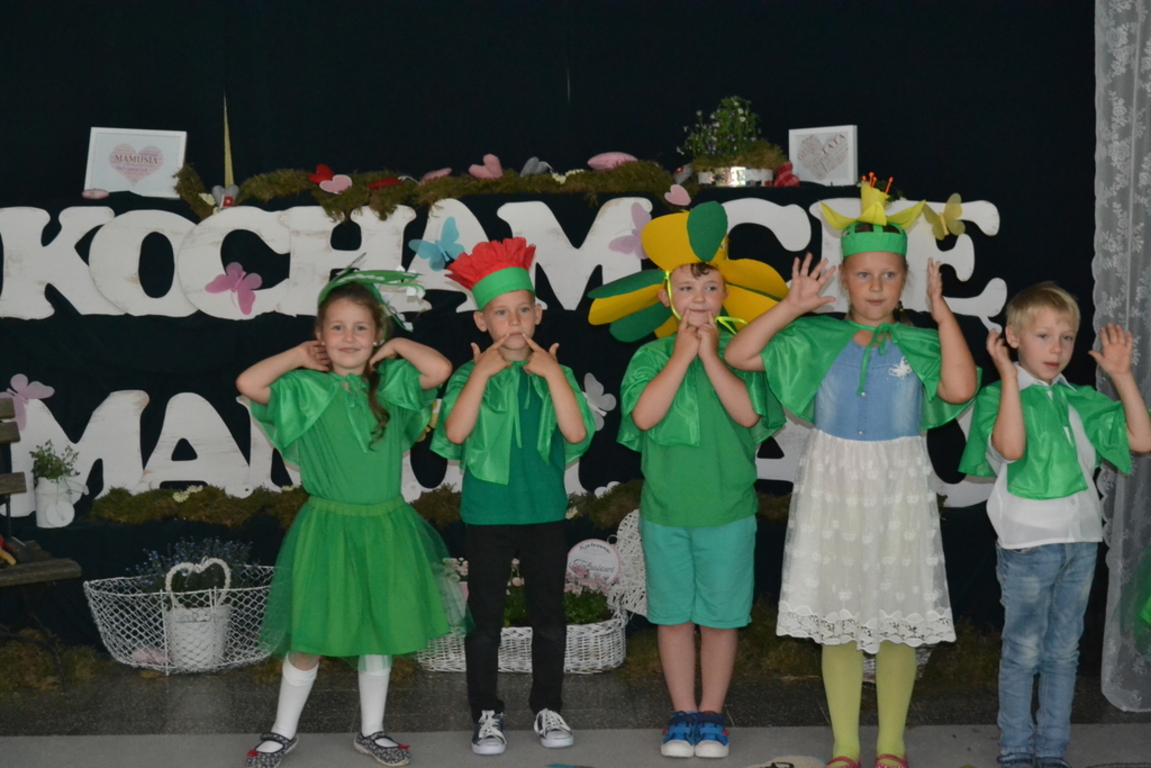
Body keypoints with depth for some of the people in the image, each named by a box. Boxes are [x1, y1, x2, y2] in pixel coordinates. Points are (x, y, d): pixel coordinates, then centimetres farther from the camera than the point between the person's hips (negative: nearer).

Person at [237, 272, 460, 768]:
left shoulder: (391, 383, 0)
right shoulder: (306, 388, -5)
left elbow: (440, 368, -14)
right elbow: (248, 384, -19)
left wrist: (397, 348, -2)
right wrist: (299, 357, -7)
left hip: (386, 526, 3)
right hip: (328, 526, -2)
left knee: (380, 632, 14)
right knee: (310, 637, 5)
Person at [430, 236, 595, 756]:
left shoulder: (554, 372, 1)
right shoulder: (471, 374, -2)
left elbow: (577, 433, -13)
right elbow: (454, 432, -18)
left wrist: (552, 373, -16)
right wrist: (482, 373, -18)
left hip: (545, 511, 1)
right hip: (487, 512, -1)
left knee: (549, 613, 9)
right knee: (485, 615, 6)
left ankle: (548, 708, 22)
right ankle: (486, 714, 17)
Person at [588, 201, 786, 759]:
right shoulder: (651, 356, -1)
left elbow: (748, 413, -17)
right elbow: (644, 415, -16)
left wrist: (710, 356, -16)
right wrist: (682, 356, -13)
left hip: (727, 509, -1)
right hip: (665, 508, 1)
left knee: (721, 618, 8)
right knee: (673, 616, 10)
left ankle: (711, 715, 21)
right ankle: (683, 714, 22)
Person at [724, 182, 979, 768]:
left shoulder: (920, 343, 0)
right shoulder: (817, 339, 1)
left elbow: (960, 390, -19)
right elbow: (738, 355, -7)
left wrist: (942, 313, -15)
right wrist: (792, 306, -11)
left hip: (898, 490, 0)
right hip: (832, 487, 0)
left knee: (898, 619, 6)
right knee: (837, 620, 7)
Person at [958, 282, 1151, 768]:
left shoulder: (1079, 401, 9)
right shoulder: (998, 396, -7)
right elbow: (1010, 447, -26)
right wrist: (1009, 374, -24)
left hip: (1079, 542, 5)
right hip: (1027, 544, -5)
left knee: (1063, 652, 11)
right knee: (1023, 651, 4)